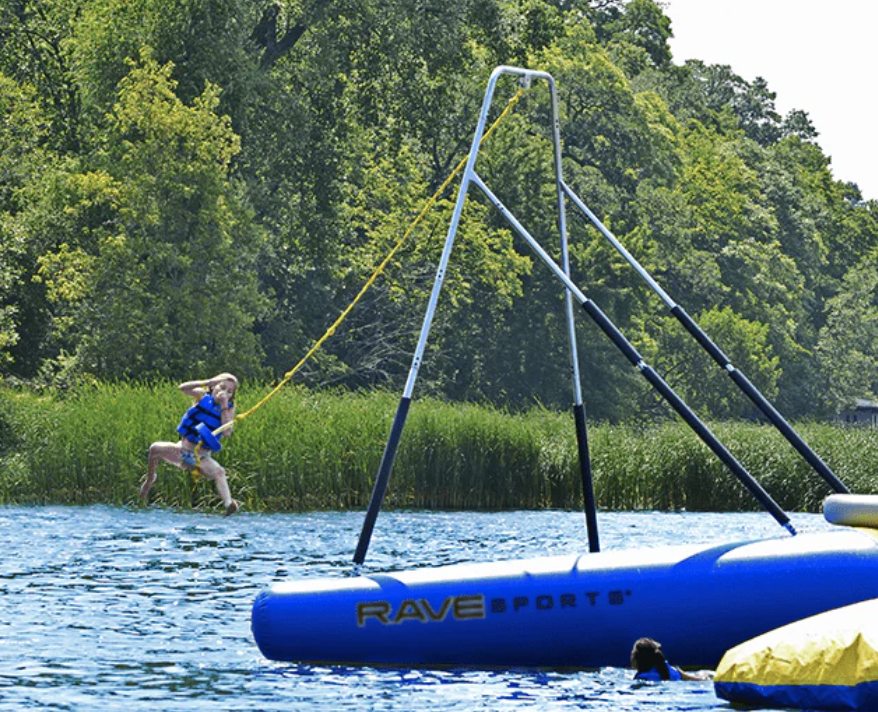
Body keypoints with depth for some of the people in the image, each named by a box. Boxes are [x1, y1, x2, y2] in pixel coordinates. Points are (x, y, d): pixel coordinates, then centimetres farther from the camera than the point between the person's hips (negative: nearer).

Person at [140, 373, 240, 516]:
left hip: (201, 458, -1)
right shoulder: (202, 396, -1)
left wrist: (224, 407, -18)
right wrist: (207, 382, -26)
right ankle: (150, 480, 4)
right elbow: (183, 388, -19)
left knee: (219, 472, -32)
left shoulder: (229, 408, 0)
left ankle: (229, 504, -50)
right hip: (183, 451, 1)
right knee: (155, 448, -22)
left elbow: (227, 433, -16)